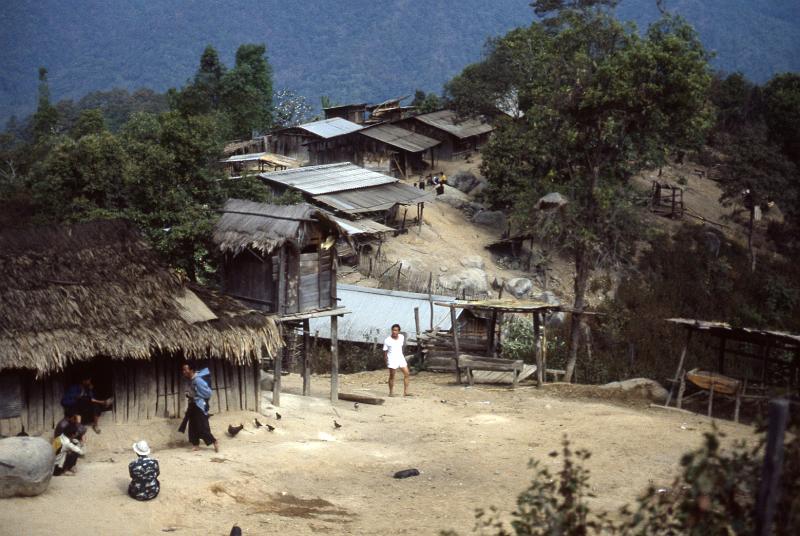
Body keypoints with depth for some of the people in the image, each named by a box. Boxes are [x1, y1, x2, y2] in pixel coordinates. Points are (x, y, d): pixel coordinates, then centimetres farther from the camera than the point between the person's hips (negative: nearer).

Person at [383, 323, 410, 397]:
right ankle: (391, 392, 16)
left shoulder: (402, 337, 0)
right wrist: (386, 362, -6)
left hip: (400, 358, 5)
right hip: (392, 360, -5)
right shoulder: (387, 340, -13)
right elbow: (385, 352, -6)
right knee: (392, 376, 3)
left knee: (406, 373, 0)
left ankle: (405, 391, 5)